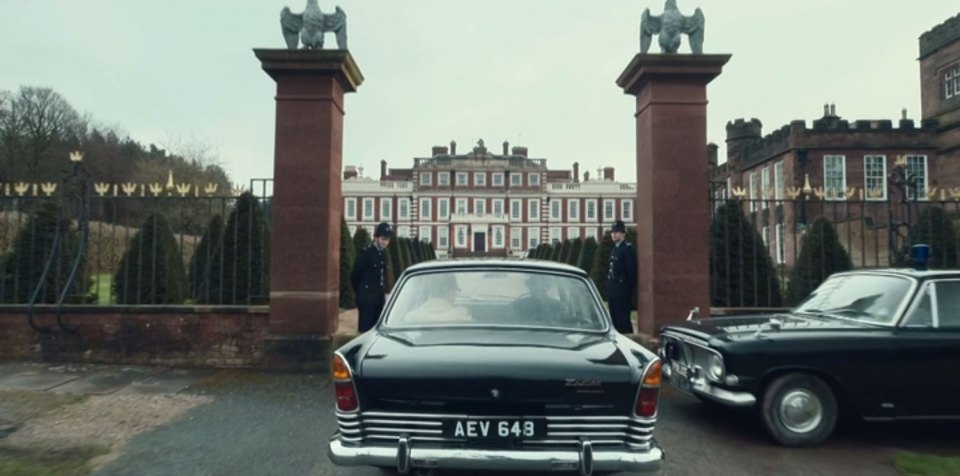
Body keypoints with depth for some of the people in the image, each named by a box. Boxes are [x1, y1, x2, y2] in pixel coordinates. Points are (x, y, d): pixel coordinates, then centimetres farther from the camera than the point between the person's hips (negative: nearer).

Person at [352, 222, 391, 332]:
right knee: (365, 327, -5)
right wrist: (360, 292, 3)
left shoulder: (383, 254, 10)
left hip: (379, 297, 7)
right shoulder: (366, 254, -12)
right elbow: (355, 275, -7)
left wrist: (383, 292, 13)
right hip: (367, 297, -7)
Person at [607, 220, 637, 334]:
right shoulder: (615, 248, 17)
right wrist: (609, 290, 15)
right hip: (613, 292, 9)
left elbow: (632, 271, -15)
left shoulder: (628, 248, -10)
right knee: (615, 321, 12)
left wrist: (629, 292, -17)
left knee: (623, 321, -6)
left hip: (622, 293, -9)